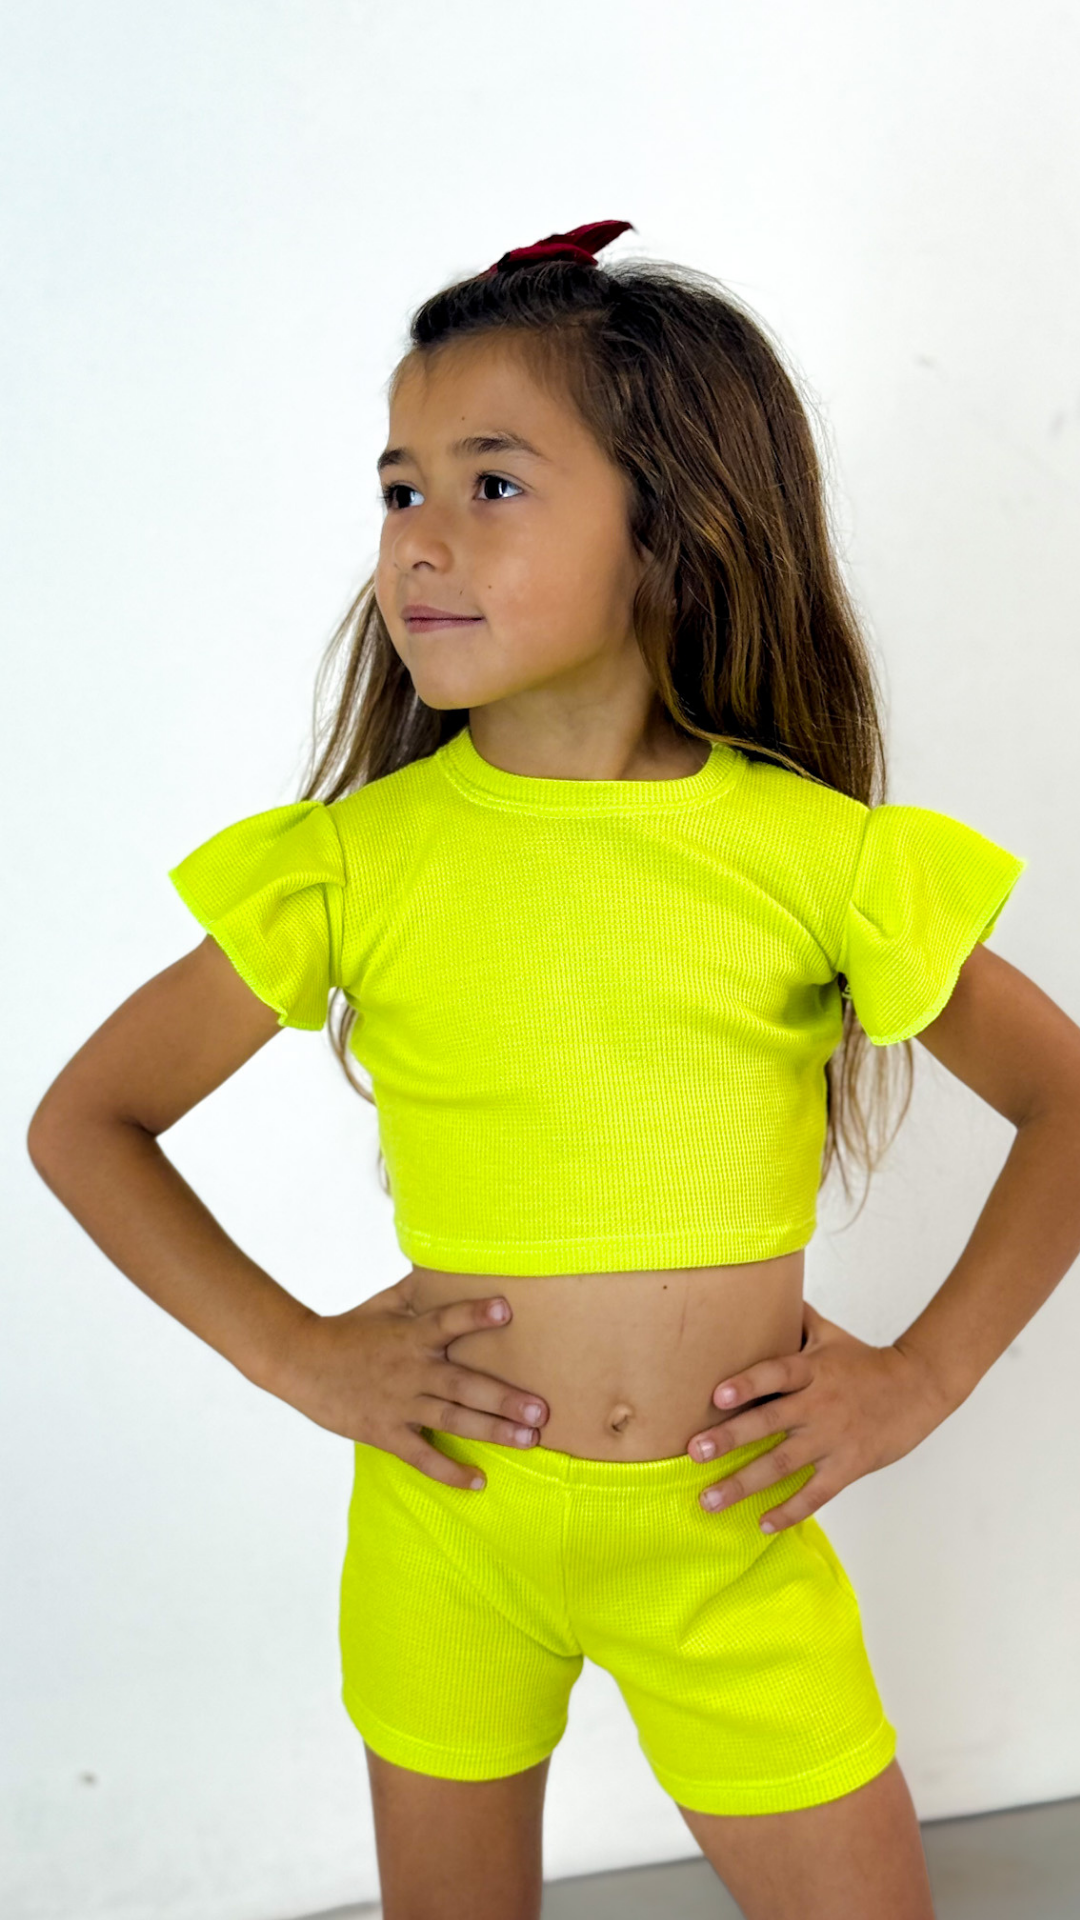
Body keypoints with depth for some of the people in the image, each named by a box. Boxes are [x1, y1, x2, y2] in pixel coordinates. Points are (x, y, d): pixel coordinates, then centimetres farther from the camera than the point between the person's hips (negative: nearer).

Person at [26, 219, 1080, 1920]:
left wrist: (924, 1371, -5)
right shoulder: (357, 861, -9)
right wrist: (292, 1350, -7)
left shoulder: (816, 854, -10)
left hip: (729, 1529, 0)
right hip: (448, 1522, 1)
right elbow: (85, 1121, 1)